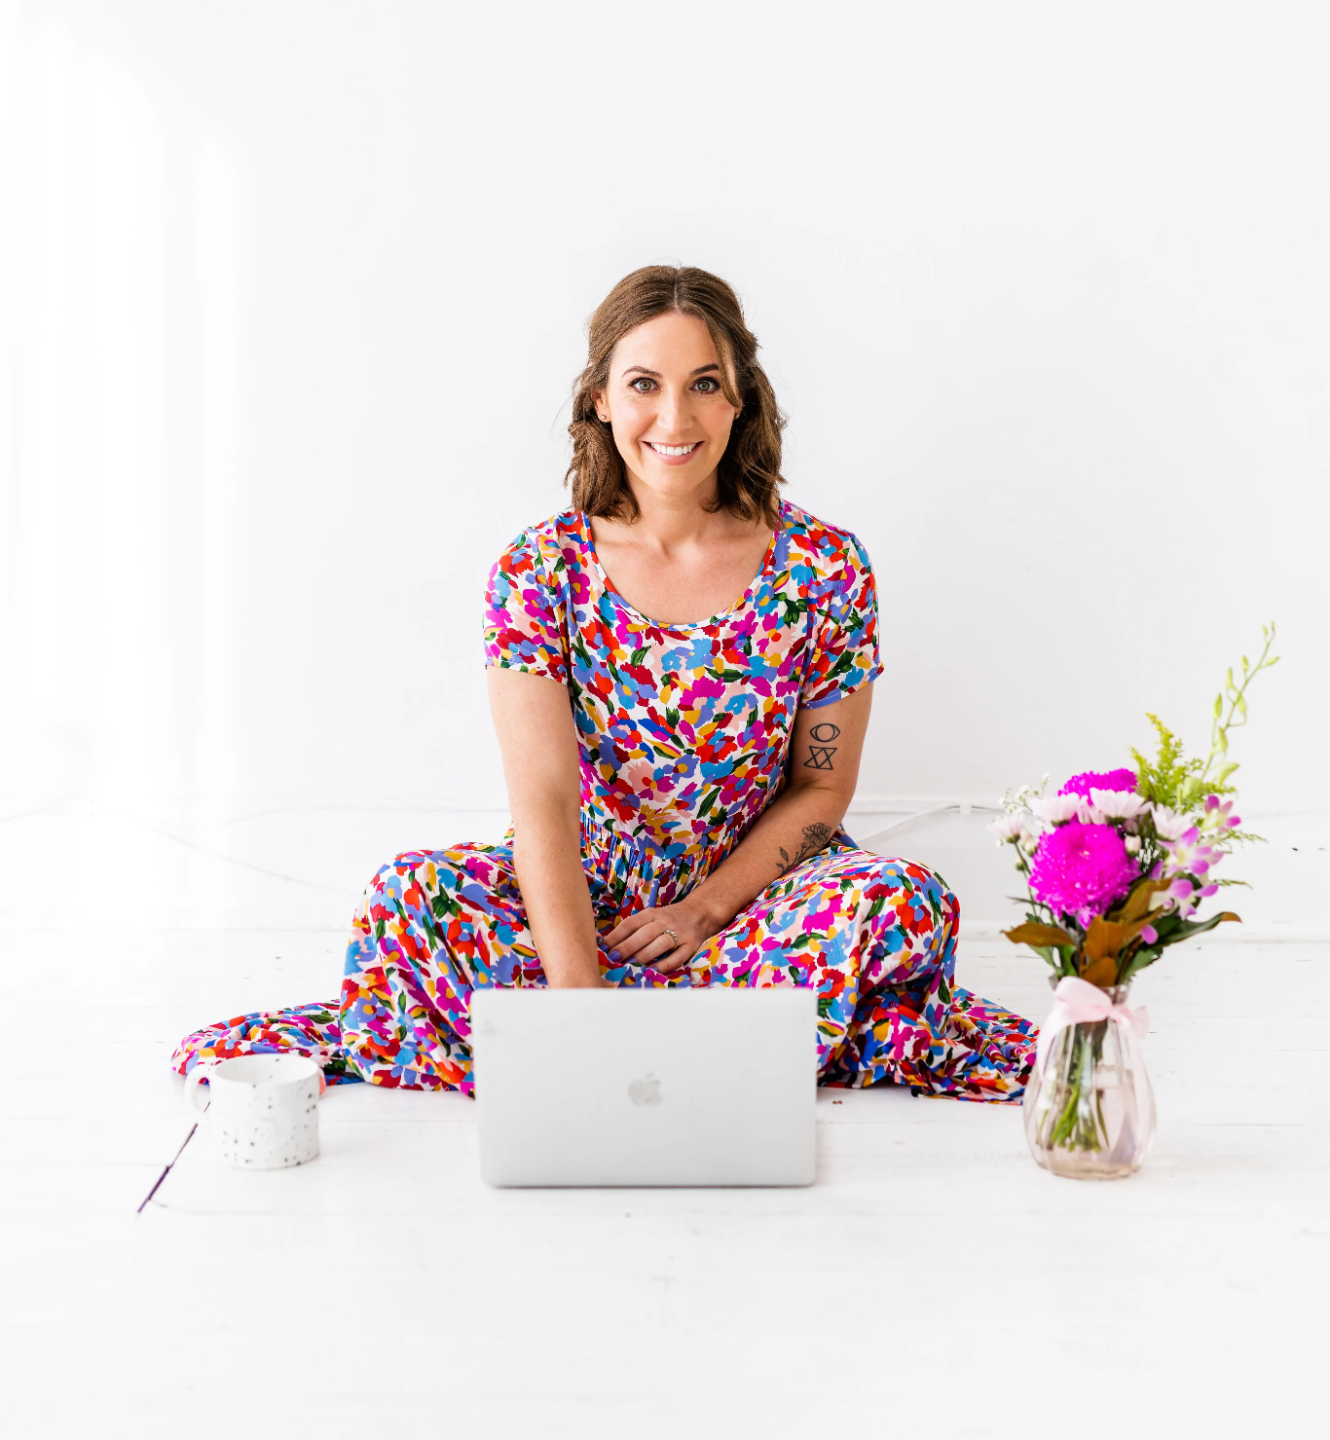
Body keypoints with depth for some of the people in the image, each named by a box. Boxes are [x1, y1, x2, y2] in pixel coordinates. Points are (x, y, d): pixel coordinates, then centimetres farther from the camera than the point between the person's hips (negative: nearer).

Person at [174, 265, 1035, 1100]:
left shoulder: (824, 568, -8)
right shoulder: (540, 573, -9)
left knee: (902, 902, -31)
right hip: (585, 900, 0)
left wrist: (708, 907, -14)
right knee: (413, 897, -26)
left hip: (755, 891, 1)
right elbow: (543, 799, -18)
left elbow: (823, 787, -1)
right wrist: (578, 988, -30)